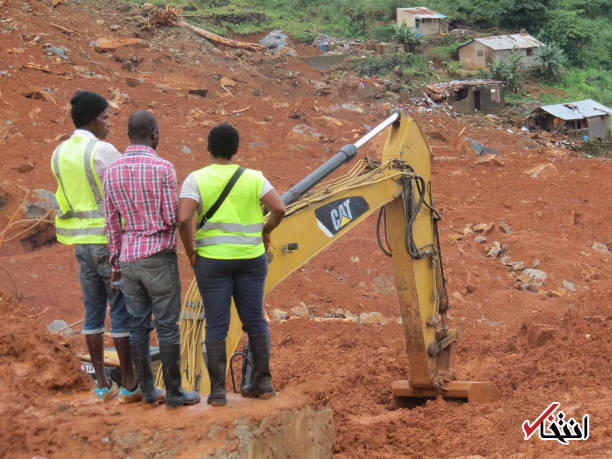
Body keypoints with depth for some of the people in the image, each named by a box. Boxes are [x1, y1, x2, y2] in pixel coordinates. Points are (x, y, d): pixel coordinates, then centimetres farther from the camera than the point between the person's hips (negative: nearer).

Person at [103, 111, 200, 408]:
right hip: (159, 258, -5)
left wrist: (116, 263, 12)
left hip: (129, 258, 5)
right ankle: (174, 392, 7)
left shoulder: (112, 170, 2)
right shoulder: (163, 168, -14)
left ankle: (147, 389, 17)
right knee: (168, 326, 2)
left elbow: (112, 222, 5)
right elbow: (172, 219, -13)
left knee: (138, 327, 11)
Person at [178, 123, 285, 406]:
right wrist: (266, 231, 8)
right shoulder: (253, 178, -1)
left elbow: (184, 220, -20)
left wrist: (190, 252, -5)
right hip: (251, 259, 2)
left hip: (212, 261, -2)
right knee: (254, 320, 13)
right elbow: (279, 208, -11)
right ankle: (263, 382, 15)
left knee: (216, 326, 3)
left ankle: (217, 391, 3)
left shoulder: (196, 180, -7)